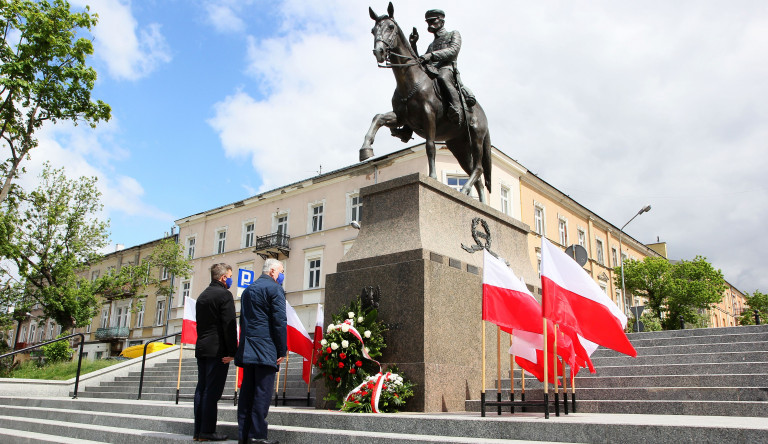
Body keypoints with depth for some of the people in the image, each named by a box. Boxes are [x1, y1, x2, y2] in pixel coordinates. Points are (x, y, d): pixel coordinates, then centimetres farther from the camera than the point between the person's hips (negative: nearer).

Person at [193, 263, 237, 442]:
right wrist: (232, 351, -14)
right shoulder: (224, 295, -10)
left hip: (201, 348, 8)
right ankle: (207, 432, -4)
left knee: (202, 389, 10)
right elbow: (229, 325, -16)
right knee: (213, 390, -6)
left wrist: (202, 344, 20)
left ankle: (199, 430, 14)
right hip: (217, 350, -8)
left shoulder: (202, 296, 17)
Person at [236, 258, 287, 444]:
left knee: (247, 391, 9)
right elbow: (280, 321, -11)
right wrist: (282, 350, -8)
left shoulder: (248, 290, 19)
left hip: (247, 349, 8)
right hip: (266, 348, -8)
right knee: (263, 391, -5)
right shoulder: (274, 288, -6)